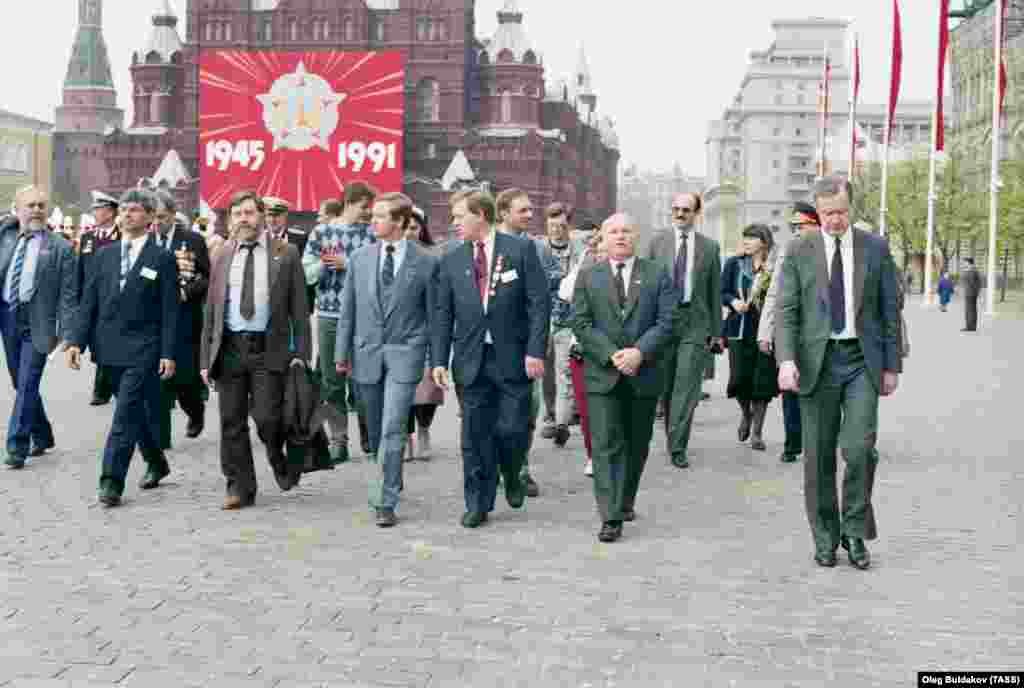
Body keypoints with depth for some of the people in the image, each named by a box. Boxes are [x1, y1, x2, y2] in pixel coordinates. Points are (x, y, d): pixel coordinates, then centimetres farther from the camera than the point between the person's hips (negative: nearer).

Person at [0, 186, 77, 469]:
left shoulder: (60, 247, -4)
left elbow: (68, 296, -7)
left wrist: (67, 334, -13)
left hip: (36, 321, -5)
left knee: (27, 385, -7)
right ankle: (42, 437, 32)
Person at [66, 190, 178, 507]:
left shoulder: (162, 259, -2)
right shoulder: (104, 255, 10)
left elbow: (169, 311, -4)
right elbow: (88, 302, 8)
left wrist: (168, 353, -10)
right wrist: (76, 340, -2)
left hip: (142, 350, -5)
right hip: (110, 348, 5)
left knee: (126, 413, -10)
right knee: (137, 411, 16)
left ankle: (112, 481, -9)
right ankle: (156, 462, 34)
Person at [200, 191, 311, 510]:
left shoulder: (285, 254, 1)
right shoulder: (222, 255, 10)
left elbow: (299, 308, 1)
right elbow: (211, 310, 12)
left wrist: (300, 353, -6)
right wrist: (206, 357, 7)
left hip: (269, 349, -3)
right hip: (229, 348, 3)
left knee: (267, 418, -9)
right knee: (232, 423, 6)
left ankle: (281, 462, 23)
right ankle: (240, 487, 18)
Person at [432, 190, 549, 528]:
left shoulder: (521, 250, -3)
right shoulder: (451, 261, 7)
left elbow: (540, 302, -5)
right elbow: (443, 315, 7)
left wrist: (536, 350, -12)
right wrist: (439, 360, 0)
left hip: (513, 357, -3)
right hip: (472, 358, 3)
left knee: (511, 429, -3)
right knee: (475, 434, 5)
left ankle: (512, 476, 29)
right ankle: (478, 504, 17)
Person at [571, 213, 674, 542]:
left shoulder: (657, 275, 5)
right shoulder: (588, 276, 5)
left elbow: (665, 322, -2)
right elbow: (581, 324, -2)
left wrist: (639, 352, -16)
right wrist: (612, 355, -14)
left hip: (644, 374, 1)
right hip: (602, 375, -1)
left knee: (636, 446, 13)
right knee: (606, 446, -6)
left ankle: (626, 501, 32)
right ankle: (611, 518, -8)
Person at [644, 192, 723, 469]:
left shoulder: (710, 246, 6)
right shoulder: (657, 241, 6)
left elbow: (715, 291, 8)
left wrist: (716, 331, 7)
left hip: (695, 323, -1)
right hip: (661, 319, 1)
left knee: (687, 386, -8)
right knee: (666, 385, 8)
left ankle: (678, 447, -6)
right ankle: (672, 437, 25)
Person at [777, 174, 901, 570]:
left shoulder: (876, 249, 5)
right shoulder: (799, 252, 3)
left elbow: (890, 310, 8)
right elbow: (786, 311, -2)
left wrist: (892, 366, 4)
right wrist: (786, 359, -16)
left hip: (862, 360, 0)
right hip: (816, 361, 0)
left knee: (859, 448, -11)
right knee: (819, 456, 4)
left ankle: (855, 533, 7)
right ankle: (825, 538, 18)